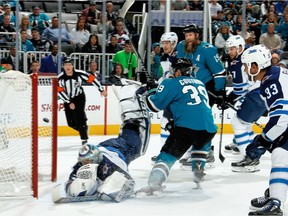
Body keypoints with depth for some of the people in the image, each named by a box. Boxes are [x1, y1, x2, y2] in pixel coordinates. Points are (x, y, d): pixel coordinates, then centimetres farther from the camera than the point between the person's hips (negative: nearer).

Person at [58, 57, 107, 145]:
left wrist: (101, 90, -6)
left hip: (79, 97, -2)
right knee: (71, 122, -1)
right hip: (67, 99, 2)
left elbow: (92, 78, -10)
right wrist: (69, 103, -16)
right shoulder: (60, 78, -19)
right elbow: (60, 91, -14)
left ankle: (84, 138, -13)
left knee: (79, 117, -20)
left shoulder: (79, 73, -20)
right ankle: (84, 129, 27)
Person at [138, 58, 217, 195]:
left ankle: (154, 183, -27)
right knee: (200, 143, 38)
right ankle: (198, 173, 32)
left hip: (187, 127, -6)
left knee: (168, 154, -8)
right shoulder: (200, 83, 27)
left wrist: (150, 92, 25)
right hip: (209, 129, 6)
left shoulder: (172, 84, 7)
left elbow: (155, 105, 6)